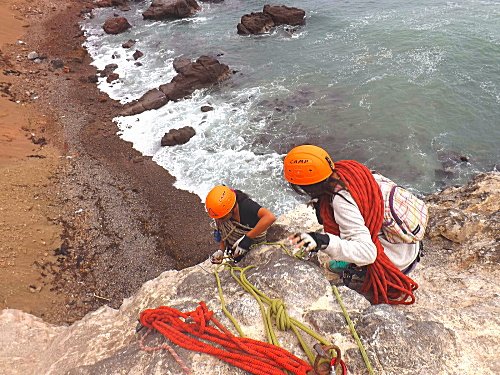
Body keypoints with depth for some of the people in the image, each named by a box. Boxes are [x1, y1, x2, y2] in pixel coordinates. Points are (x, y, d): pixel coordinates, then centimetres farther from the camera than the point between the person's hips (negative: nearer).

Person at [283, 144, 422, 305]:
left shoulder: (341, 201, -33)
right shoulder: (346, 169, -10)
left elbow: (367, 252, -37)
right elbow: (379, 178, 10)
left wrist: (325, 242, -50)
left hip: (398, 261, -8)